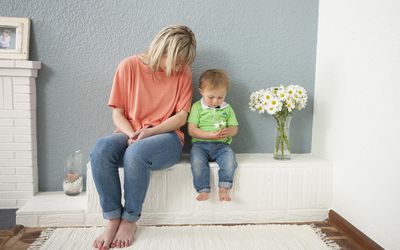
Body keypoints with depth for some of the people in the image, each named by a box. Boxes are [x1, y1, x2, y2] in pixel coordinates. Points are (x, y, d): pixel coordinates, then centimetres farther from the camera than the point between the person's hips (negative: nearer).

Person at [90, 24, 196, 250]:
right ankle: (113, 219, -16)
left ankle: (129, 220, -13)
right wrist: (131, 133, -17)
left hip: (166, 137, -1)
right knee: (101, 150, -31)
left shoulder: (183, 73, 2)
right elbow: (118, 113, 3)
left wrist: (149, 131, -16)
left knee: (136, 153, -35)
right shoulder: (129, 66, 1)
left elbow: (181, 116, -2)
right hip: (130, 135, 2)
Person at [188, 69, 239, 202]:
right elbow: (192, 130, -3)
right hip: (200, 144, -1)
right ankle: (203, 189, -22)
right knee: (197, 160, -32)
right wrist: (210, 135, -17)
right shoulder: (197, 107, 4)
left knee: (230, 156, -29)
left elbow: (234, 128, 13)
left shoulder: (227, 108, 13)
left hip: (221, 145, 2)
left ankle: (224, 188, -22)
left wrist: (228, 131, -13)